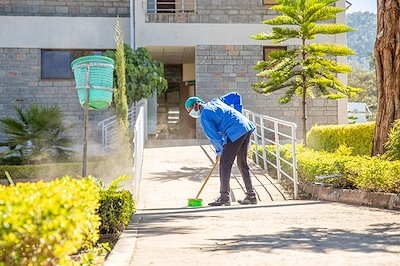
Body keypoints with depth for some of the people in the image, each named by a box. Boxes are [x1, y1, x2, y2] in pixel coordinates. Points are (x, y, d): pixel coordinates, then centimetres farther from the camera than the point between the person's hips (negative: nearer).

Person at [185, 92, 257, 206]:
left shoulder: (204, 117, -3)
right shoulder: (215, 101, 22)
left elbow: (214, 136, -4)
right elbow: (235, 96, 27)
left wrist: (219, 151, 11)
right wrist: (237, 114, 24)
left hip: (235, 133, -9)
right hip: (247, 127, 9)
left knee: (224, 163, -4)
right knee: (242, 163, 16)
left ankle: (224, 197, -4)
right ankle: (251, 196, 19)